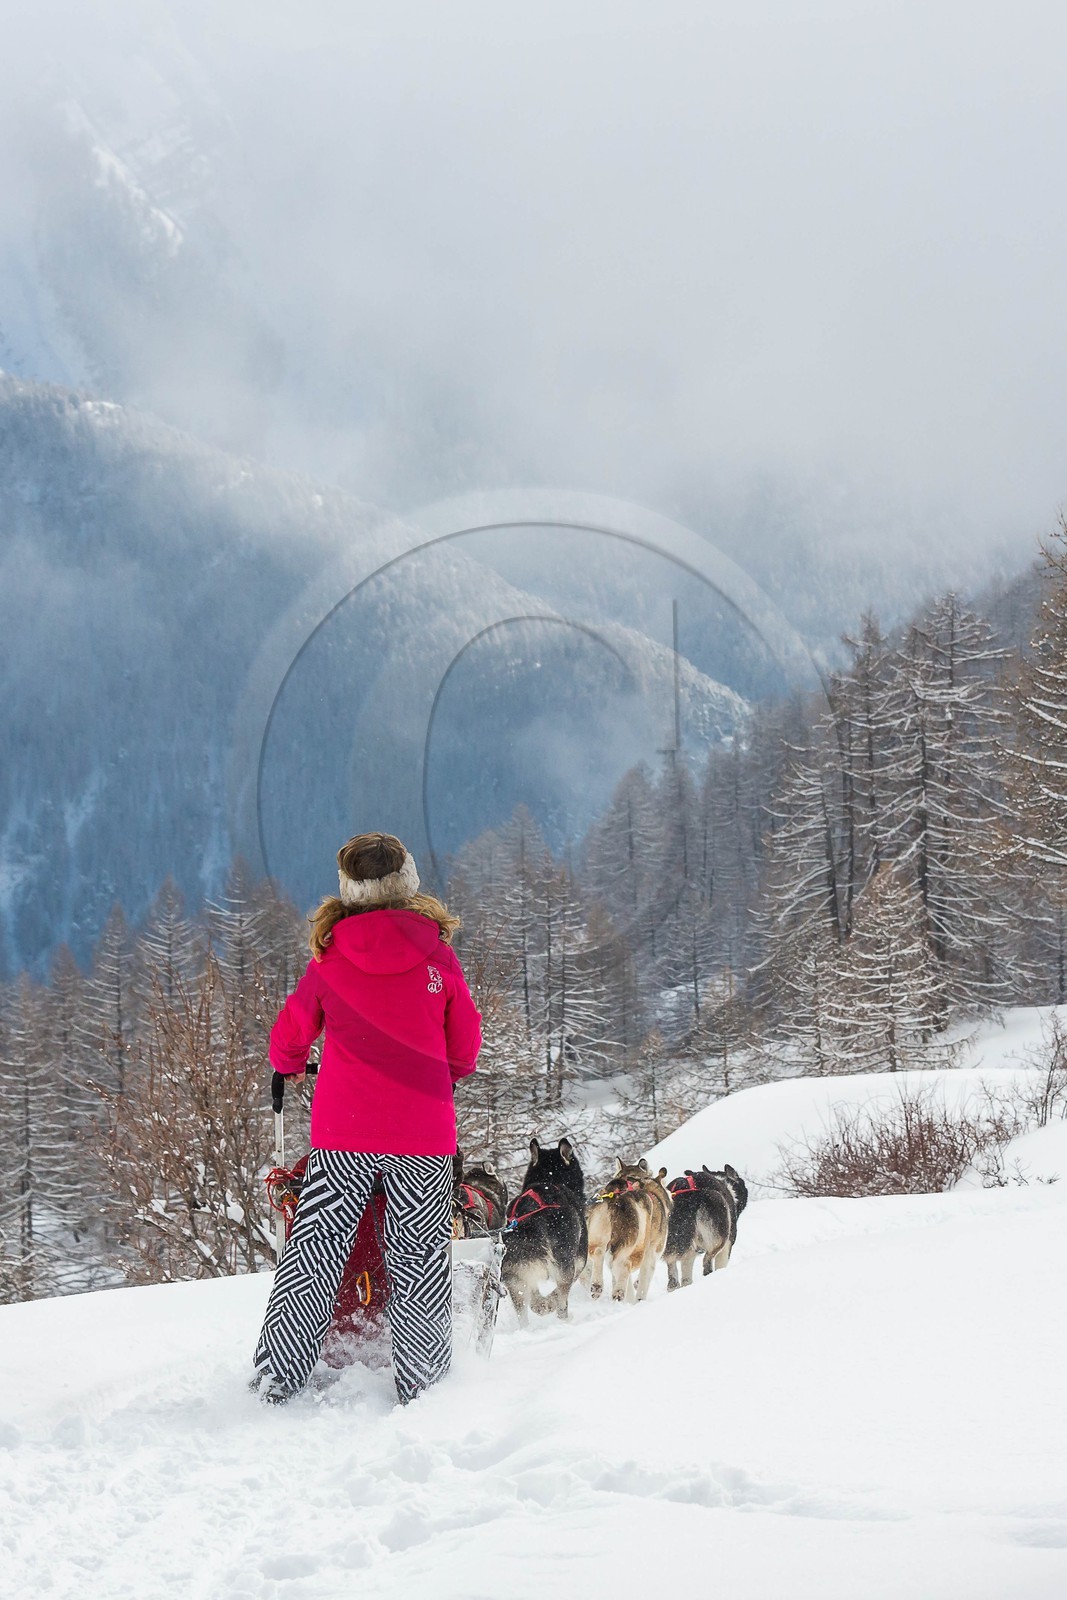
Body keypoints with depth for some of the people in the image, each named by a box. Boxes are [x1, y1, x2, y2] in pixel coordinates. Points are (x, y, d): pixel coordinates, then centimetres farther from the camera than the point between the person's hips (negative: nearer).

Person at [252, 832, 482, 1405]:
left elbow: (288, 1040, 12)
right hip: (423, 1131, 0)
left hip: (343, 1129, 0)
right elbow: (464, 1051, 8)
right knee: (420, 1252, 9)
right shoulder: (437, 955, -1)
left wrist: (289, 1067, 35)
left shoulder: (329, 959, -1)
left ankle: (278, 1376, 7)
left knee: (314, 1248, 7)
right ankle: (419, 1380, 11)